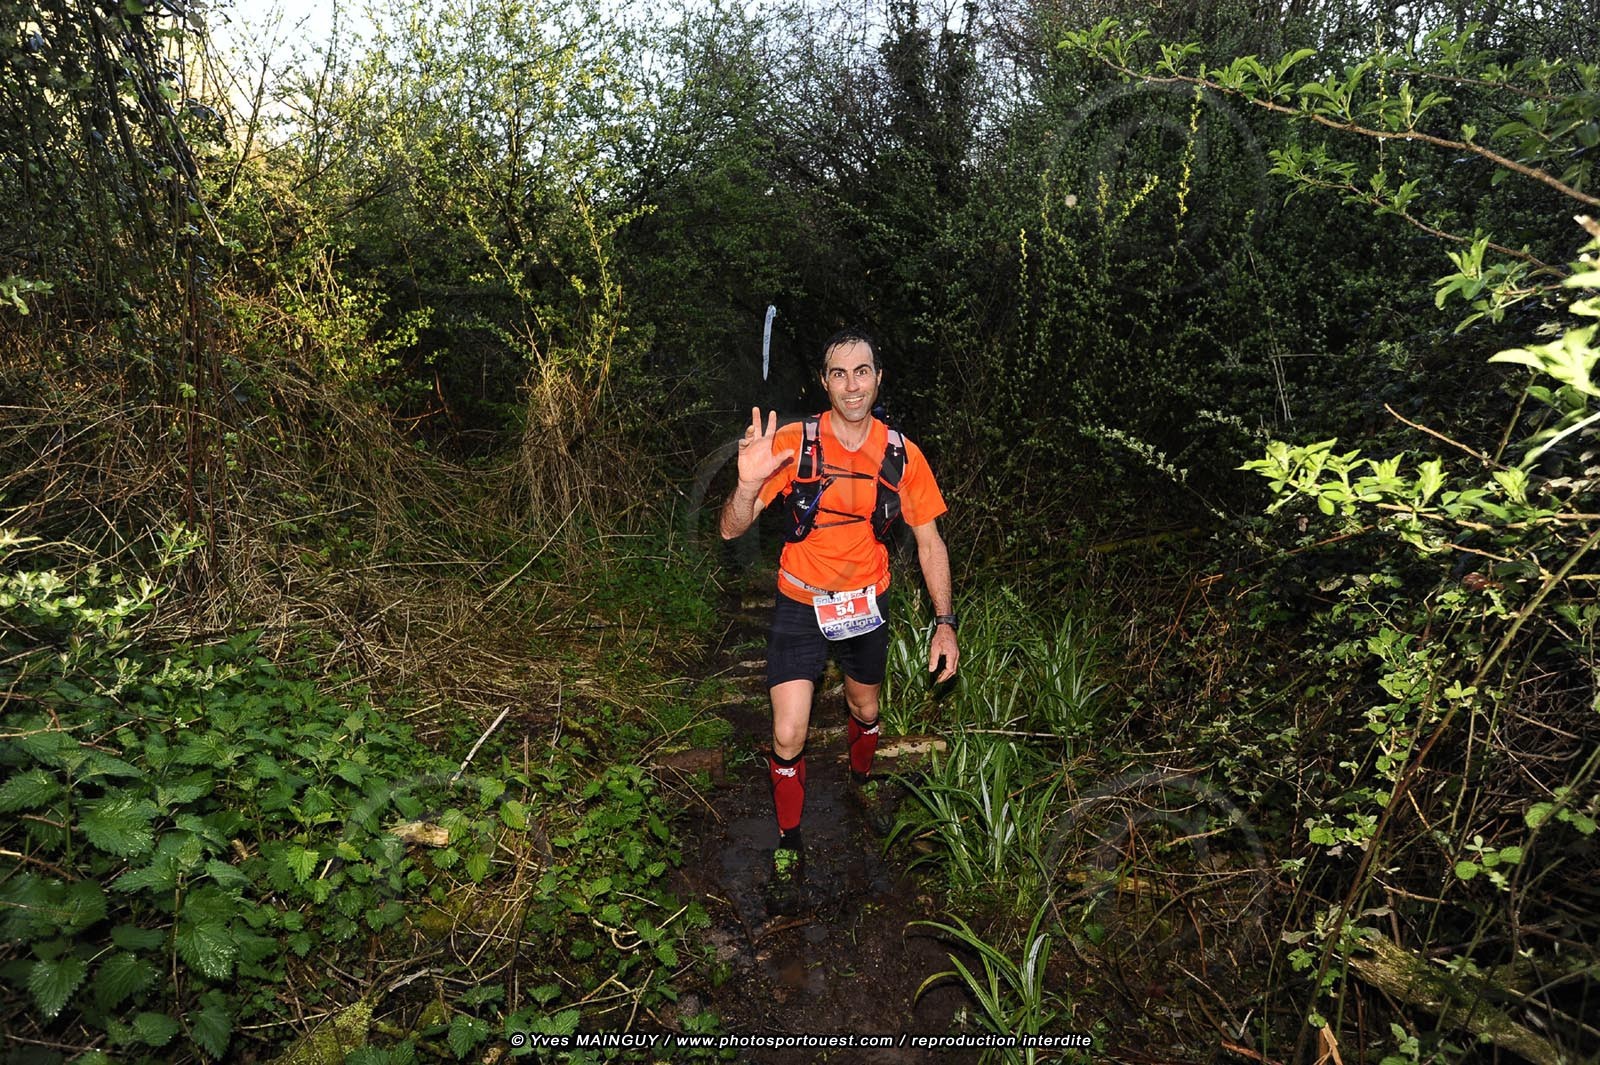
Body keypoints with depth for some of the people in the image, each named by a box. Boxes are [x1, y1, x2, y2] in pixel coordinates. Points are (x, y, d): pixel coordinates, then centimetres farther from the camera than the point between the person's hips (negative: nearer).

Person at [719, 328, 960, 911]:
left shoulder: (902, 454, -12)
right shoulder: (793, 443, -20)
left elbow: (929, 541, -2)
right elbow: (731, 530, -22)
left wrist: (945, 622, -7)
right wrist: (749, 484, -43)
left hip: (864, 604, 3)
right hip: (799, 605, -2)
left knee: (866, 711, 23)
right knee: (789, 737, -6)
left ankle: (862, 778, 58)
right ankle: (788, 846, 20)